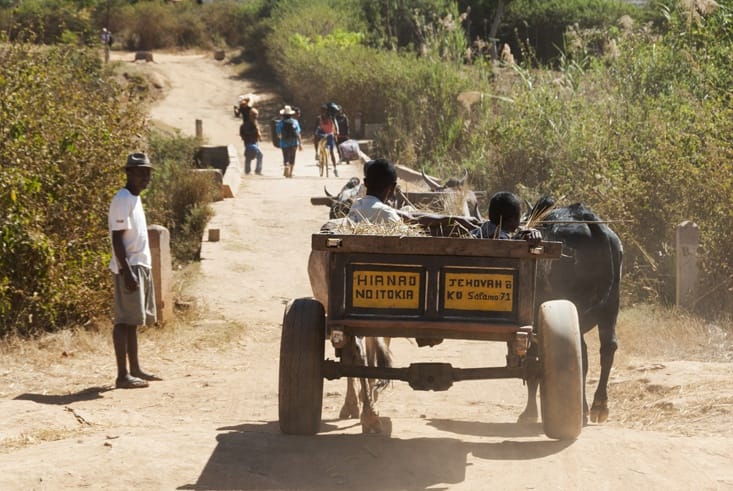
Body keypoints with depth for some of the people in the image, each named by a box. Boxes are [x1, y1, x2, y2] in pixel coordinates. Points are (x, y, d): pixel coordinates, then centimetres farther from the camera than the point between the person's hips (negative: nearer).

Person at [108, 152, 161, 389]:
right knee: (125, 320, -9)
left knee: (134, 320, 14)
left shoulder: (135, 199, 16)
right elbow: (117, 238, -19)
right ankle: (122, 375, -10)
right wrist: (126, 271, -24)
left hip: (142, 265, 10)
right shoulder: (122, 200, -14)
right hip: (129, 267, -10)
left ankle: (135, 369, 20)